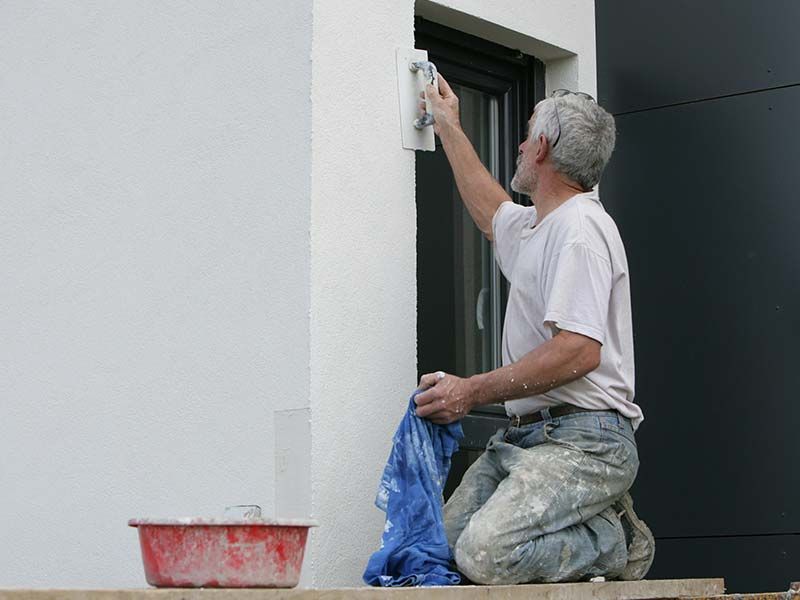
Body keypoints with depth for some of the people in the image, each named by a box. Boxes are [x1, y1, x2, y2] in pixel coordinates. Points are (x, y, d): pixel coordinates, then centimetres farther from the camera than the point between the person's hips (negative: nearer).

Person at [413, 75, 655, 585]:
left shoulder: (580, 227, -12)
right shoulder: (534, 225, 20)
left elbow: (580, 351, -23)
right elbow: (490, 209, 45)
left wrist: (473, 392, -21)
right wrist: (449, 127, 51)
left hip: (583, 442, -10)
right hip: (524, 436, 10)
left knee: (486, 554, -27)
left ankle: (615, 542, -3)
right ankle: (595, 526, 6)